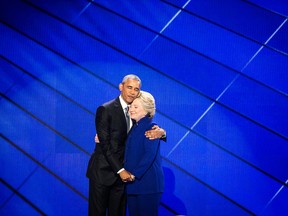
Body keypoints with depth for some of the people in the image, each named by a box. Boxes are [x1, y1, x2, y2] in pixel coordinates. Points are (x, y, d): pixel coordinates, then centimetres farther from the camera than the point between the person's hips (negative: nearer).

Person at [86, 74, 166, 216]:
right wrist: (120, 170, -16)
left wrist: (161, 132, -16)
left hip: (122, 172, 5)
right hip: (103, 171, -5)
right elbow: (105, 144, -13)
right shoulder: (105, 110, -8)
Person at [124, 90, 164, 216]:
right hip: (133, 183, 8)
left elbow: (150, 154, -18)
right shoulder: (134, 128, 15)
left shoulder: (151, 128, -10)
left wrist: (134, 174, -22)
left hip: (148, 183, -8)